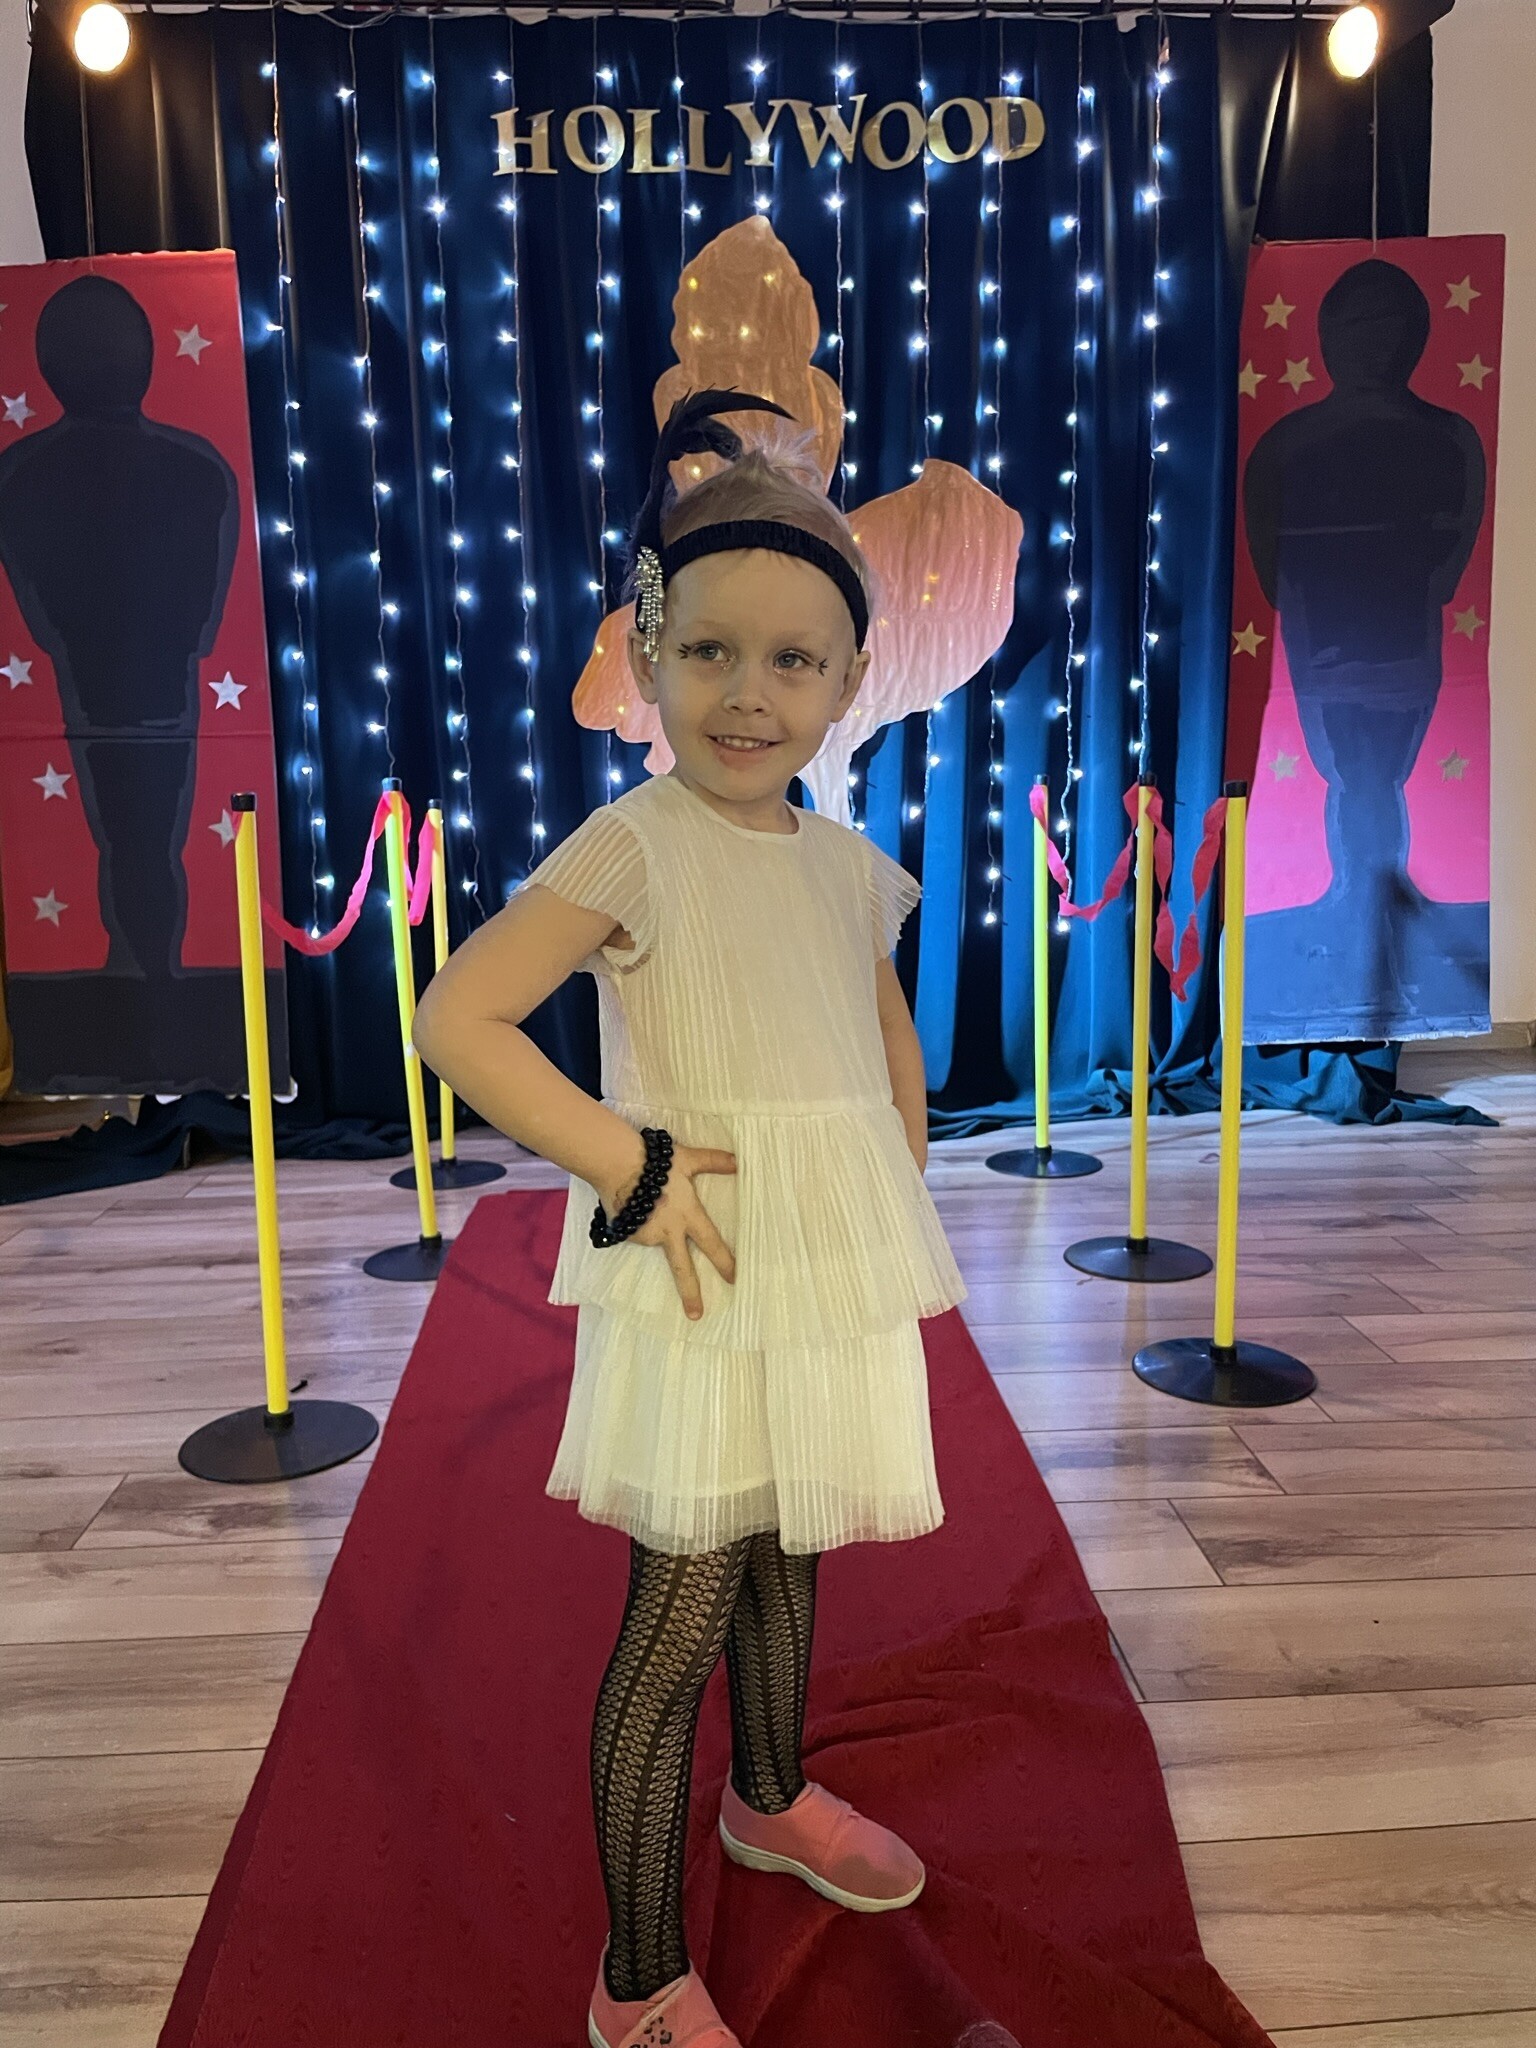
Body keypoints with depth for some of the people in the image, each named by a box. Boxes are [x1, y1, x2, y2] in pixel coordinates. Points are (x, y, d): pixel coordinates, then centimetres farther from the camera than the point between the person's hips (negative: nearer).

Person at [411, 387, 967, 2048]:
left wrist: (891, 1204, 8)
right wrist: (625, 1163, -21)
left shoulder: (849, 863, 5)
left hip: (839, 1279, 7)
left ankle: (772, 1800, 51)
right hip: (700, 1284, -6)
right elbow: (456, 1016, -21)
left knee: (787, 1557, 25)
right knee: (679, 1618, 3)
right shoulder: (633, 846, -14)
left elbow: (896, 1053, 18)